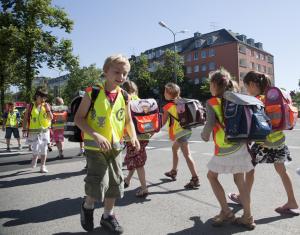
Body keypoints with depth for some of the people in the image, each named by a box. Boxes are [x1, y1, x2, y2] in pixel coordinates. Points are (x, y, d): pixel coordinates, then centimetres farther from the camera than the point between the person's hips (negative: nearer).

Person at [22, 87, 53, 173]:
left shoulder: (46, 105, 4)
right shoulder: (30, 106, -1)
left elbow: (51, 118, 1)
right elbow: (25, 119, 3)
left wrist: (48, 109, -12)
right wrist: (24, 129, -1)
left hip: (45, 131, 2)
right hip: (34, 132, -2)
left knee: (43, 150, 5)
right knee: (36, 150, -5)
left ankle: (43, 166, 16)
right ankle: (34, 159, 28)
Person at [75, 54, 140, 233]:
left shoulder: (124, 96, 0)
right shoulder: (93, 93, -12)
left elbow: (128, 120, 10)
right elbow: (79, 118, -11)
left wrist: (133, 137, -8)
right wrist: (95, 135, -25)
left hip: (115, 146, 5)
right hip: (95, 146, -5)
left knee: (116, 181, 11)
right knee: (99, 181, -10)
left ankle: (108, 215, 34)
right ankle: (88, 206, 25)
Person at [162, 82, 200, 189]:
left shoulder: (168, 106, -8)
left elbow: (163, 122, -7)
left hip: (180, 132, -9)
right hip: (186, 130, 9)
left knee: (187, 155, -9)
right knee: (174, 148, 25)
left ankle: (195, 179, -9)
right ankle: (173, 172, 36)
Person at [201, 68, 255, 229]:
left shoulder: (211, 102, -10)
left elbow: (210, 124, -20)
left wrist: (204, 136, -1)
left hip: (224, 149, -5)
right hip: (240, 146, 6)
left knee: (212, 176, 15)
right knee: (239, 180, 14)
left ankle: (226, 212, 15)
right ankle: (248, 217, 20)